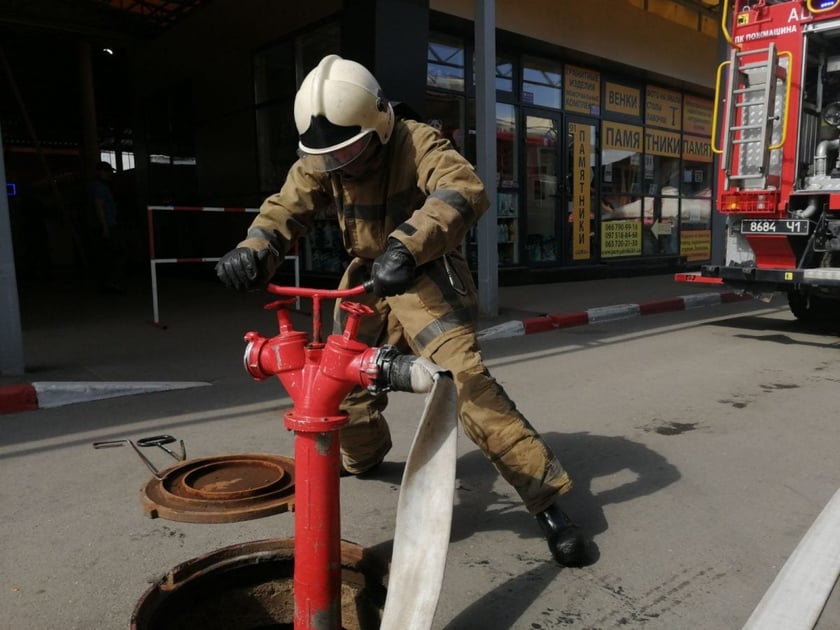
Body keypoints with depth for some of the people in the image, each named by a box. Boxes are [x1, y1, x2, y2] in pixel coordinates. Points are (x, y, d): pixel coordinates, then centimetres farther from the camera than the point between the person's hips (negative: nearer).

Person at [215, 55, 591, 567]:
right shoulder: (320, 160, -4)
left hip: (428, 276, -6)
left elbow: (465, 190, -39)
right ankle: (362, 457, 47)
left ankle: (548, 499, -13)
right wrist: (254, 251, -33)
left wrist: (406, 247, -55)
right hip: (367, 277, 6)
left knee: (464, 379, -23)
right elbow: (287, 208, -9)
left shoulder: (417, 143, -21)